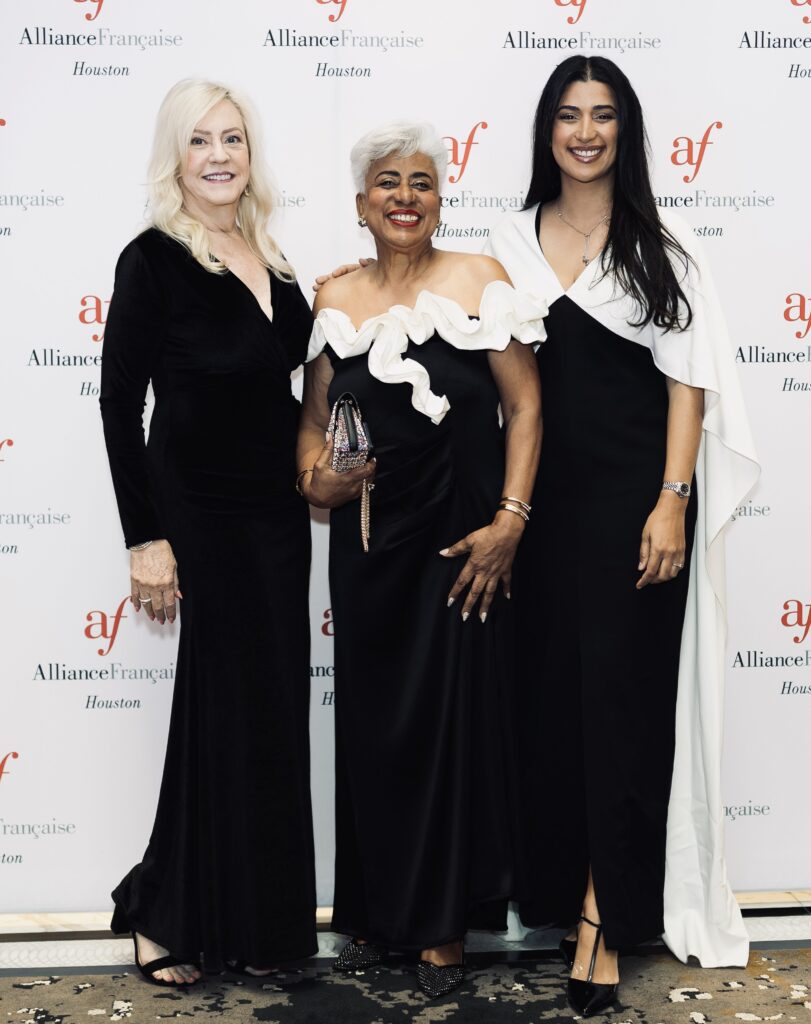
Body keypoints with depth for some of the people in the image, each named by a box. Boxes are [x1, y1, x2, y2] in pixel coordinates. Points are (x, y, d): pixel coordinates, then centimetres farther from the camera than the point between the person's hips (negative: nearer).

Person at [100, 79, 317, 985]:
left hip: (276, 511, 7)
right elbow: (120, 403, -12)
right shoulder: (154, 260, -9)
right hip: (200, 512, -6)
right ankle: (170, 916, 21)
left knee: (271, 708, 11)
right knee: (229, 709, 1)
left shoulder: (270, 260, 11)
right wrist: (145, 539, -16)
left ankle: (255, 923, 27)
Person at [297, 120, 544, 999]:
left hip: (458, 539, -3)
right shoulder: (335, 299, 8)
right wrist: (314, 477, -9)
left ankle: (443, 925, 21)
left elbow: (524, 407, -5)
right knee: (370, 722, 10)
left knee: (452, 719, 4)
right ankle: (375, 909, 28)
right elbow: (314, 417, 12)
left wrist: (510, 520, -13)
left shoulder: (479, 279, -3)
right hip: (366, 541, 4)